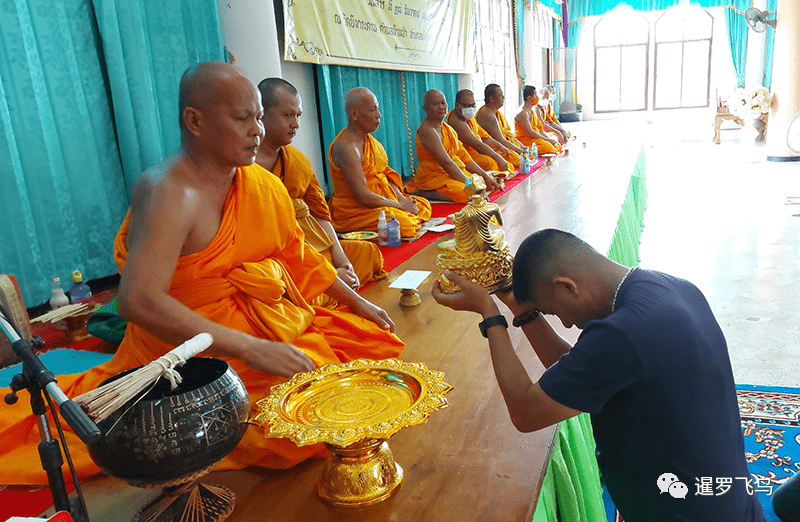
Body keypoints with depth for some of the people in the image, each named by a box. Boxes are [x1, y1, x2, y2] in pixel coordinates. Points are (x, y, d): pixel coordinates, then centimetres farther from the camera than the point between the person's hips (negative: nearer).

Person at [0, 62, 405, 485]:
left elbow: (296, 254, 17)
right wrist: (251, 349, -31)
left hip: (268, 322, 9)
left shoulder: (263, 185, 4)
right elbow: (138, 302, -30)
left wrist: (357, 302, 13)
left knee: (373, 342, 5)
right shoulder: (169, 193, -20)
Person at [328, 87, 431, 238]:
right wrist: (400, 205, -15)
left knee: (423, 205, 8)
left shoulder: (368, 139, 9)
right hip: (354, 212, -10)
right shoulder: (347, 148, -22)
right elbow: (363, 196, -25)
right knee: (404, 221, -29)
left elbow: (385, 174, 14)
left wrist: (401, 198, -4)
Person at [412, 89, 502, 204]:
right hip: (434, 177, -9)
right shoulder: (427, 131, -16)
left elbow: (464, 157, 13)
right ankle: (423, 193, -17)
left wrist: (485, 176, 4)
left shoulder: (448, 128, 13)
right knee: (469, 193, -32)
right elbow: (446, 163, -23)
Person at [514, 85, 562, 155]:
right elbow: (530, 133, -21)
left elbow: (540, 131, 18)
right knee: (548, 147, -28)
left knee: (557, 146, -1)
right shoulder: (522, 113, -15)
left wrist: (549, 138, 3)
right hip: (524, 140, -10)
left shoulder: (533, 112, 17)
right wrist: (548, 140, -15)